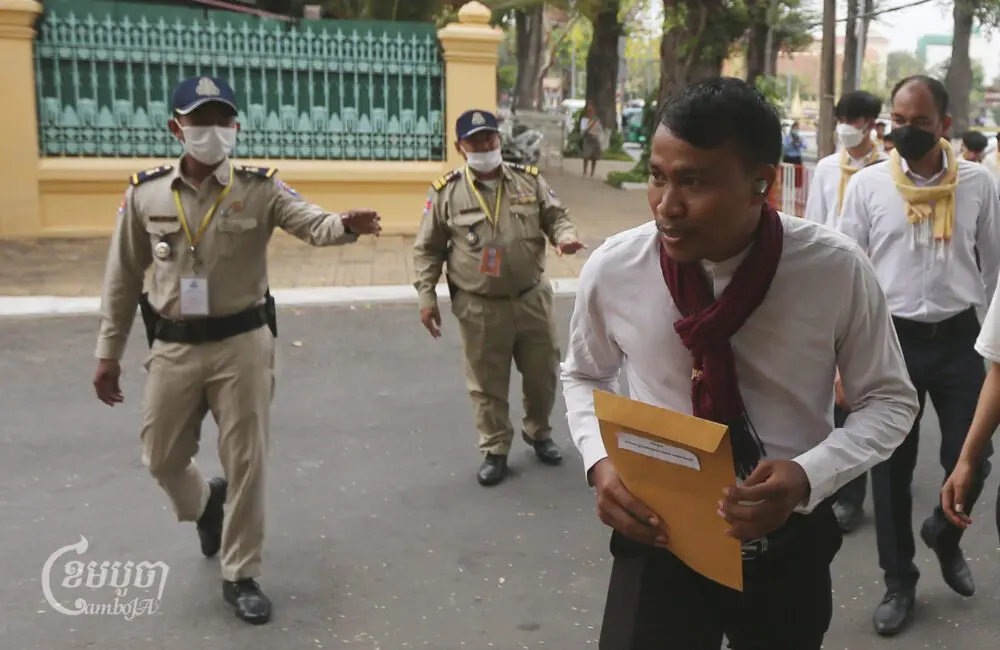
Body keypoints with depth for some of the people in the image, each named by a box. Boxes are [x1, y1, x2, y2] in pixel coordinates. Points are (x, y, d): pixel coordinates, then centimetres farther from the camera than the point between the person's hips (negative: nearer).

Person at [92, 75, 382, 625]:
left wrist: (344, 225, -47)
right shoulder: (145, 193, -1)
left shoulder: (259, 189, -6)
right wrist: (108, 353, 6)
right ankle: (203, 504, 51)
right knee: (162, 457, 14)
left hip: (242, 343, -2)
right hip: (174, 348, 2)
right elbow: (122, 279, 5)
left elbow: (309, 223, -23)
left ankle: (240, 576, 23)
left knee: (246, 462, 5)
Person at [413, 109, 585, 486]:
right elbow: (427, 250, 1)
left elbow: (556, 216, 5)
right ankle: (495, 451, 25)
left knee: (542, 373, 15)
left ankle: (539, 433, 40)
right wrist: (426, 296, -4)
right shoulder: (446, 192, -5)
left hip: (532, 299, 2)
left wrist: (567, 235, -18)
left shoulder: (529, 180, 1)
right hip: (480, 308, -2)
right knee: (487, 384, 8)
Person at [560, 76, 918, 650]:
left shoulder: (838, 270, -17)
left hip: (789, 545, 2)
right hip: (658, 539, -1)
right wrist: (599, 462, -14)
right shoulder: (611, 270, -14)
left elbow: (889, 400, -4)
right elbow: (584, 376, 5)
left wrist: (808, 476, -22)